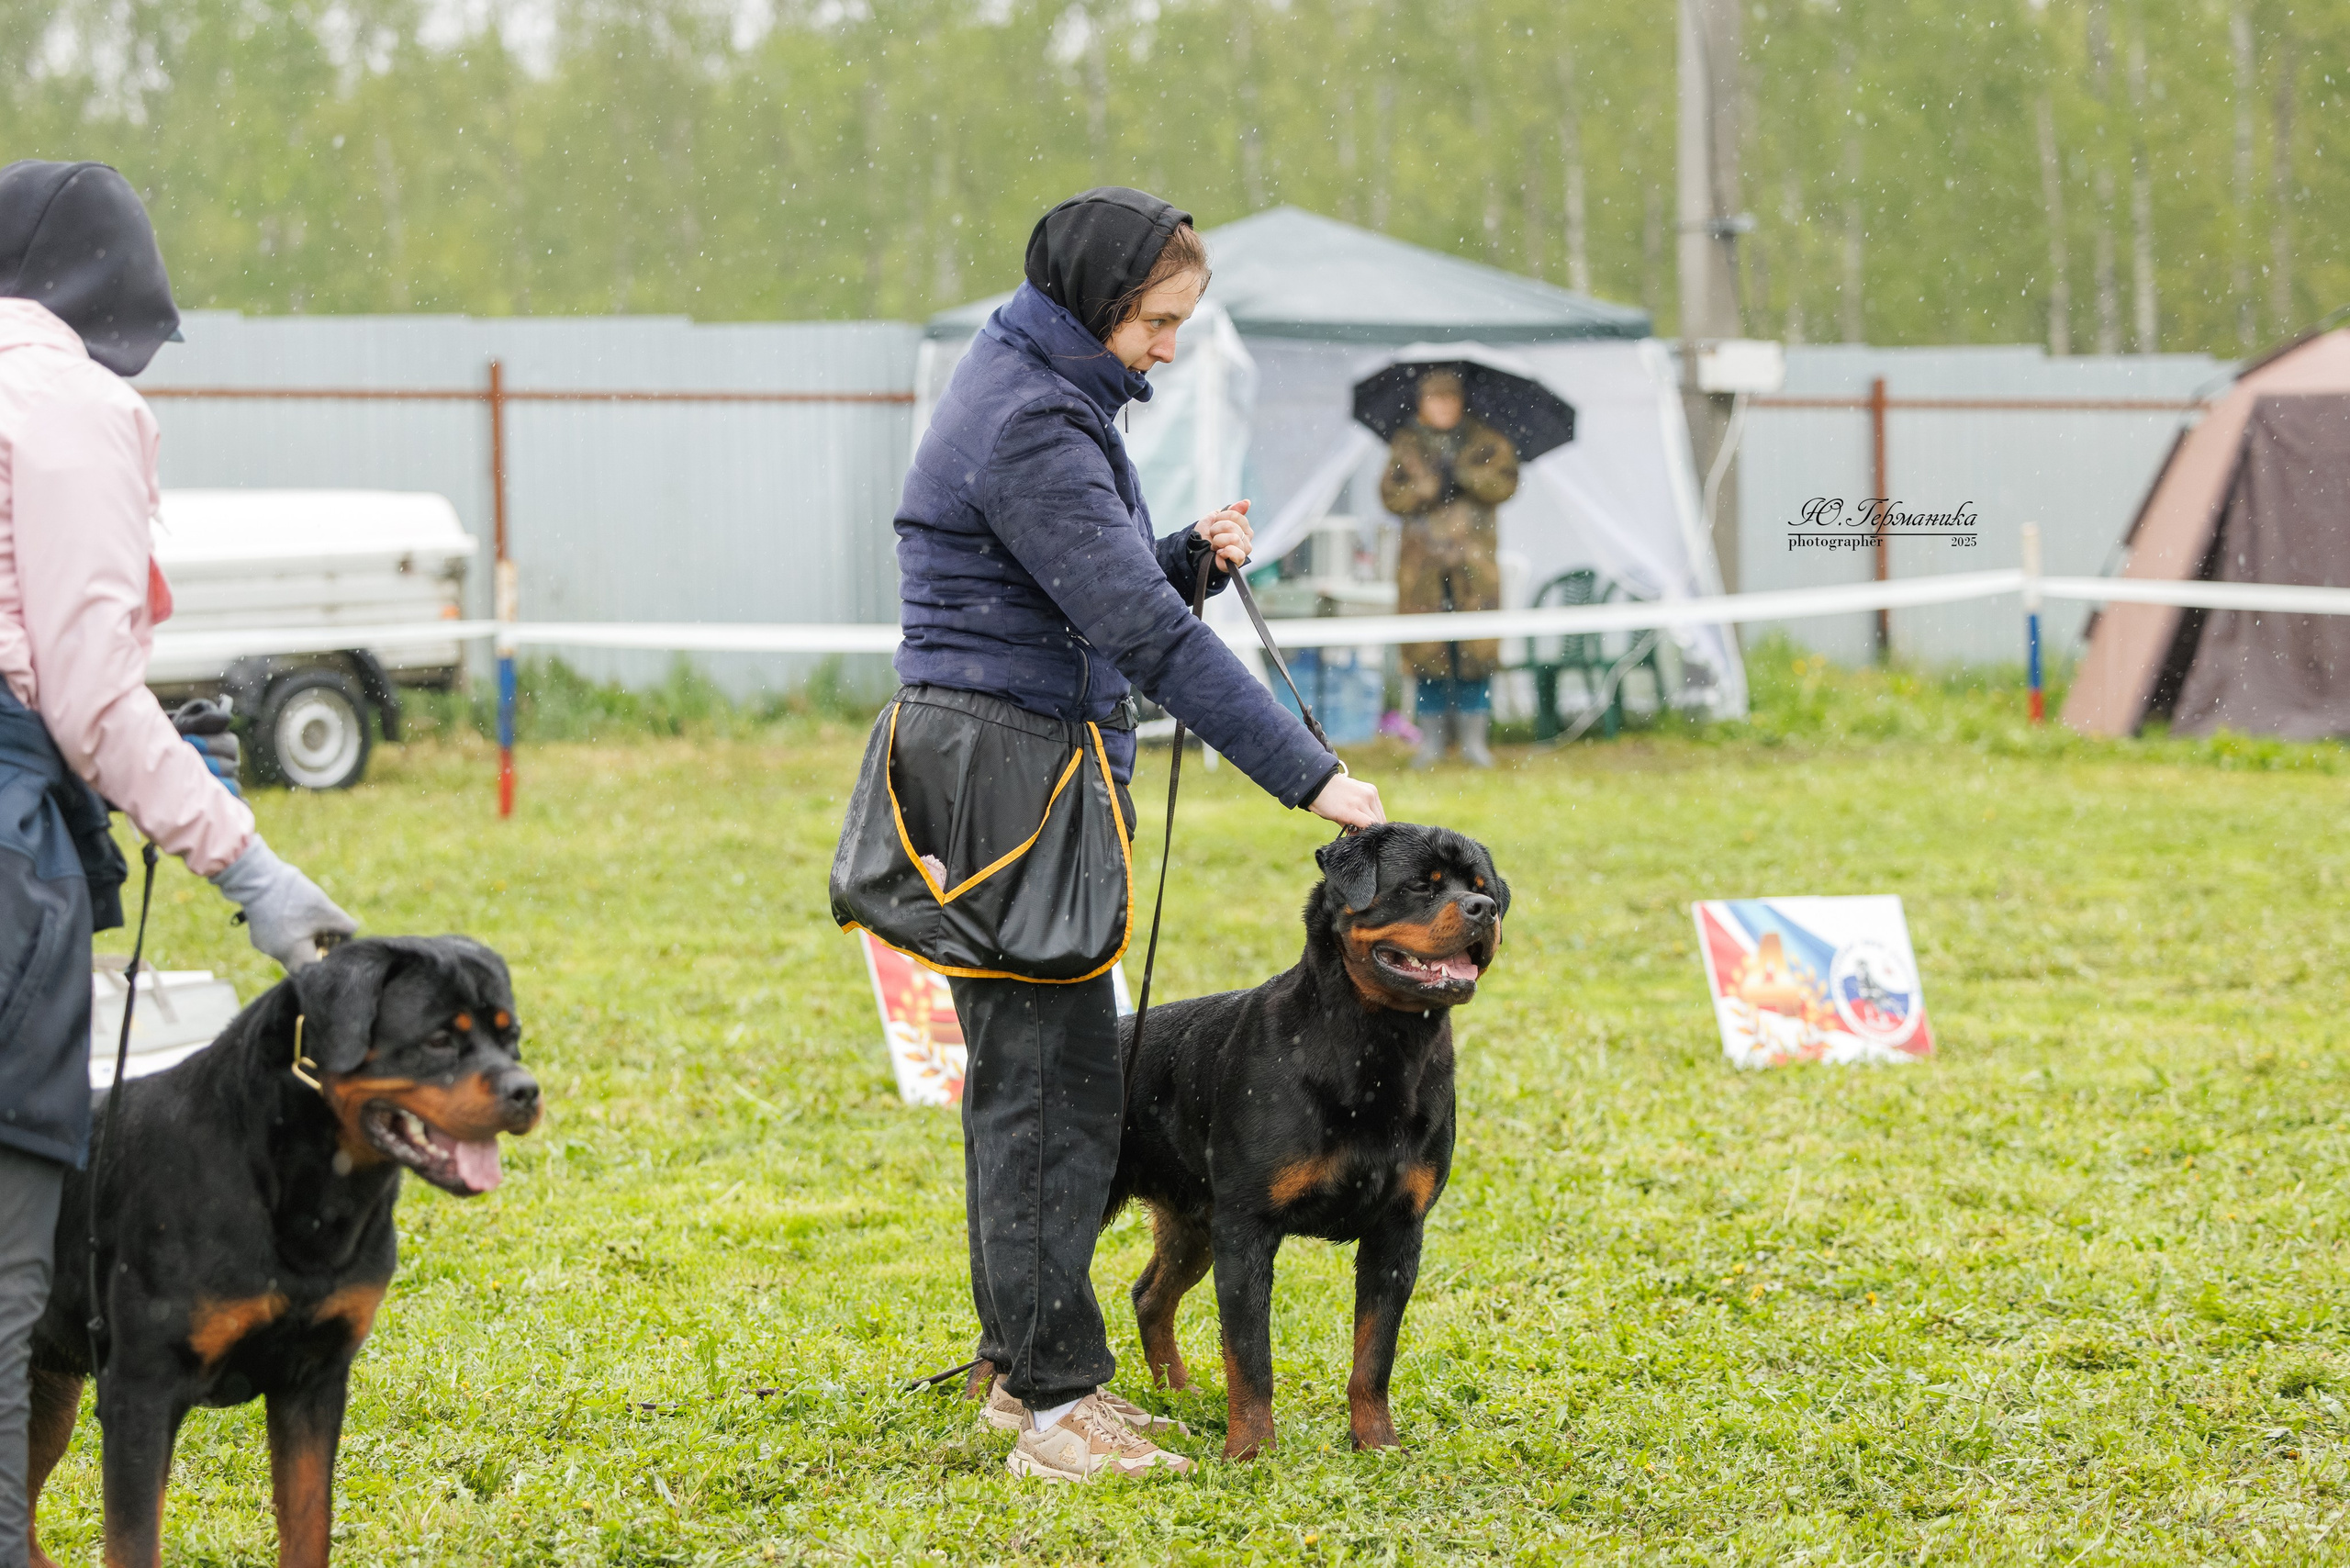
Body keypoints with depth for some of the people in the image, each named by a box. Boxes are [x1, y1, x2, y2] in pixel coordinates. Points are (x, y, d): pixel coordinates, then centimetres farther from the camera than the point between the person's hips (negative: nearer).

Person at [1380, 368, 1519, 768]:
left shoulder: (1485, 442, 9)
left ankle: (1473, 737, 2)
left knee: (1477, 646, -6)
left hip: (1473, 556, -1)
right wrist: (1432, 484, -12)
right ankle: (1432, 738, 8)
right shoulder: (1408, 444, 11)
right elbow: (1392, 494, 2)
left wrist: (1463, 475, -15)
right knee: (1425, 649, -1)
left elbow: (1505, 483, -3)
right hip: (1422, 558, 1)